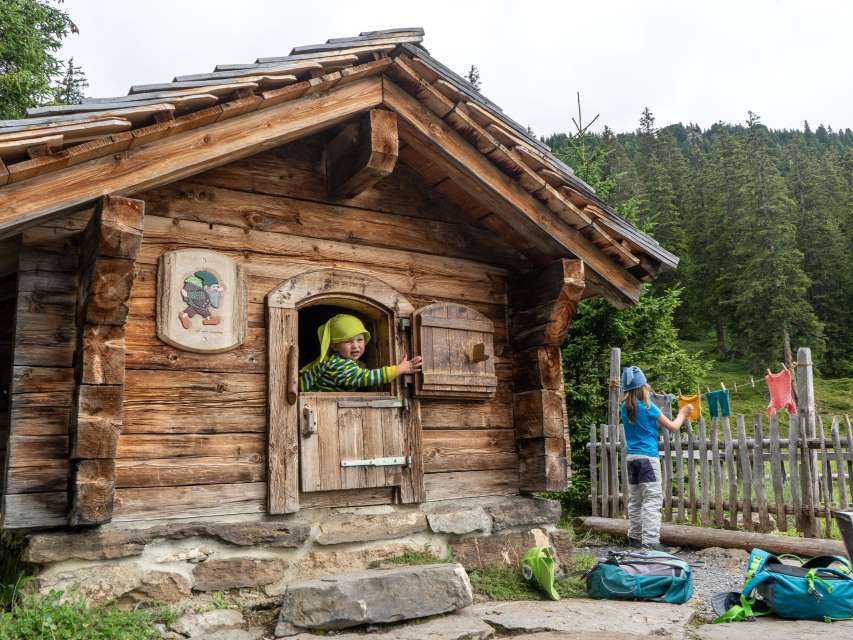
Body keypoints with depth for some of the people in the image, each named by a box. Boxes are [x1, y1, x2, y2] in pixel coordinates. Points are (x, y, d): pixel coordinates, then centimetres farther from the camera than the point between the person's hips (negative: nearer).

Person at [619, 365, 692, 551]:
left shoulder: (624, 408, 7)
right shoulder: (648, 406, -10)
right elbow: (673, 427, -2)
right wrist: (682, 414, 15)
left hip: (631, 457, 7)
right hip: (648, 457, -7)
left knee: (634, 500, 13)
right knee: (652, 500, -6)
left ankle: (634, 537, 19)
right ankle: (650, 541, -12)